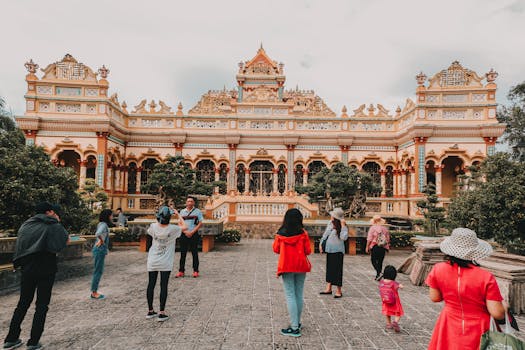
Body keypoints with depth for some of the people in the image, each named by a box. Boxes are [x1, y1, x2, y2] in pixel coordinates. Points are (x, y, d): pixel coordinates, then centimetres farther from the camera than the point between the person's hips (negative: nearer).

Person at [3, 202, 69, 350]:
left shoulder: (26, 225, 8)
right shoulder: (53, 226, -9)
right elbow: (65, 241, -4)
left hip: (27, 269, 5)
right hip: (46, 270, -5)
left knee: (23, 303, 18)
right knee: (41, 306, 6)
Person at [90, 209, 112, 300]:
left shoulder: (102, 224, 11)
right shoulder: (103, 224, -18)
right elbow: (98, 234, -35)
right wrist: (102, 241, -18)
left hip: (100, 250, 10)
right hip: (100, 250, -10)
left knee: (98, 271, 15)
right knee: (98, 271, -1)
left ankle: (94, 292, 23)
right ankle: (94, 293, 8)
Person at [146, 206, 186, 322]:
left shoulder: (154, 227, -8)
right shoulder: (172, 229, -14)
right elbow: (184, 227, 5)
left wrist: (159, 219, 18)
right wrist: (178, 214, 12)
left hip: (152, 262, 3)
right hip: (165, 263, -3)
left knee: (151, 285, 12)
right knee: (163, 286, 3)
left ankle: (150, 311, 24)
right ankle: (161, 313, 5)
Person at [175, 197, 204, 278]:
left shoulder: (197, 211, 1)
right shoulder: (182, 211, 9)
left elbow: (200, 223, -2)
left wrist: (192, 232, -11)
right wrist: (185, 232, -9)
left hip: (194, 234, -2)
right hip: (184, 234, 2)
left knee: (194, 253, 2)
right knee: (183, 253, 4)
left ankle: (196, 271, 9)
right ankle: (181, 271, 11)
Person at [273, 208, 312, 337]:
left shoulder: (280, 234, -5)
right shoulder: (303, 233, -7)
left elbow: (276, 249, 5)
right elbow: (308, 251, -3)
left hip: (286, 267, -1)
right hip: (301, 266, 2)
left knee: (290, 295, 1)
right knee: (299, 295, 14)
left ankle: (294, 328, -1)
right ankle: (297, 322, 26)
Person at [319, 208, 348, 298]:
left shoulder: (342, 227, -15)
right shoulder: (330, 223, 4)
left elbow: (344, 237, -31)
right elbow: (325, 234, 15)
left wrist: (343, 226, -29)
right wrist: (321, 243, 16)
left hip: (337, 251, -7)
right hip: (329, 250, 7)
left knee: (337, 270, -1)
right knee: (329, 268, 13)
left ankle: (338, 291, 10)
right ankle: (328, 288, 24)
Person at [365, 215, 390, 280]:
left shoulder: (372, 228, -8)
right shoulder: (385, 228, 7)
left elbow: (369, 239, -11)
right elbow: (388, 239, 12)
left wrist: (367, 247, -5)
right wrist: (387, 247, 24)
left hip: (375, 247, -5)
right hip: (383, 248, 5)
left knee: (373, 260, 2)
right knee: (380, 261, 12)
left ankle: (379, 273, -17)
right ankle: (378, 275, 18)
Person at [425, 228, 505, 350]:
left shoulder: (438, 270, -15)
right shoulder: (485, 277, -22)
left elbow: (434, 298, -2)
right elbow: (497, 313, -17)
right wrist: (505, 307, 3)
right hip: (477, 333, -1)